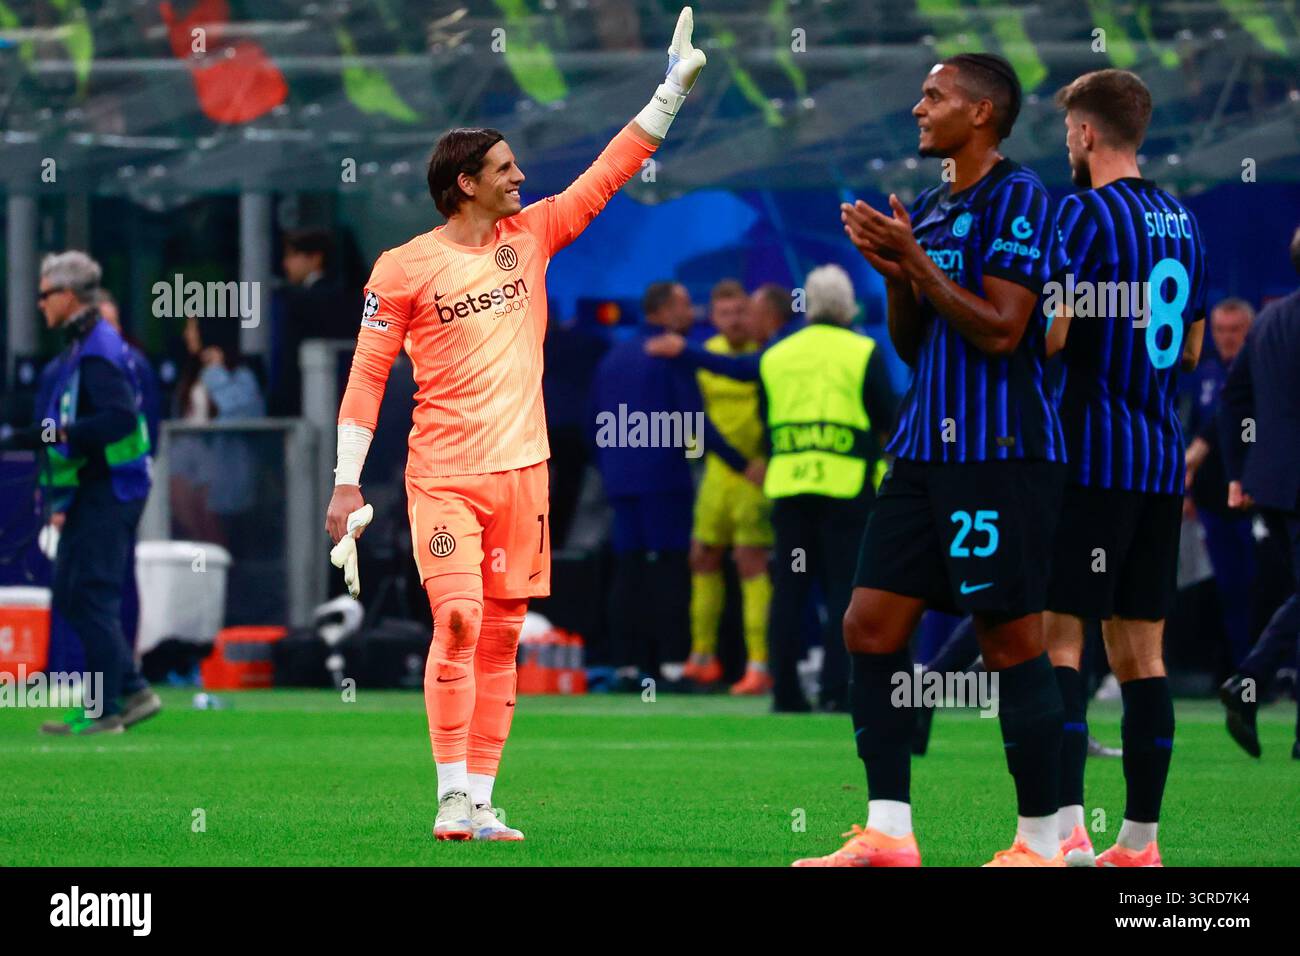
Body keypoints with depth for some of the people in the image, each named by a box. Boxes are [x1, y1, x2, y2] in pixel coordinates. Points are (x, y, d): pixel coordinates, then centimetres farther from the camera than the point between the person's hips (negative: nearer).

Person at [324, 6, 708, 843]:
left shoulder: (531, 234, 9)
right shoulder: (404, 269, -4)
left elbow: (607, 175, 12)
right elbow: (367, 375, -1)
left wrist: (673, 91, 6)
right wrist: (347, 483, -4)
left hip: (521, 472, 5)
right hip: (442, 475, -5)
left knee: (502, 635, 4)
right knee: (458, 619, -18)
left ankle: (481, 800, 8)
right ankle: (453, 797, -14)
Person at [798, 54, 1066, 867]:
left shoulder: (1018, 198, -9)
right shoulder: (928, 210, 17)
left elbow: (1000, 329, -16)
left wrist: (914, 260, -14)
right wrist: (892, 272, 4)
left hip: (999, 455, -9)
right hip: (927, 450, 9)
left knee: (1012, 642, -5)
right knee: (872, 624, 3)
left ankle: (1042, 843, 1)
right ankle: (888, 836, 6)